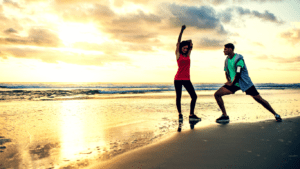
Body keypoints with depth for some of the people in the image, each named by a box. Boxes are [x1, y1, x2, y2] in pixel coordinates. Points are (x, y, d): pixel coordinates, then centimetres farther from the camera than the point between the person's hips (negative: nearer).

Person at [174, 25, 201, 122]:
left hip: (186, 79, 4)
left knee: (194, 96, -5)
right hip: (178, 79, -4)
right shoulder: (178, 55, 0)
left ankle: (191, 115, -1)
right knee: (178, 97, 2)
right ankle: (180, 114, 15)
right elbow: (178, 43, -7)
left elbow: (191, 46, 9)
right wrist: (182, 30, -10)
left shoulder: (188, 55, 12)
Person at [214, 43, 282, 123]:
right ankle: (225, 116, -6)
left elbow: (238, 74, -20)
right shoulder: (227, 60, 6)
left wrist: (231, 84, -11)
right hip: (233, 83, 6)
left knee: (259, 99, -2)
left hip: (245, 83, -6)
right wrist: (229, 80, -1)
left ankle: (276, 114, 20)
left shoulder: (238, 59, -17)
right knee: (217, 94, -12)